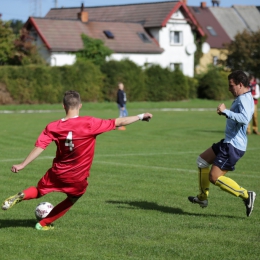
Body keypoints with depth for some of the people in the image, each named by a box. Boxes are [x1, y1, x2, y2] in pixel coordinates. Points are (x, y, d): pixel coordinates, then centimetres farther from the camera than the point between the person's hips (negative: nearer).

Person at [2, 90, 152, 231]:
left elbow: (39, 147, -12)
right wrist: (140, 117, -3)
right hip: (78, 179, -2)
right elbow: (118, 122, -13)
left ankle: (20, 196, -5)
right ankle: (44, 224, 24)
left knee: (39, 191, 25)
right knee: (71, 200, 25)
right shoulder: (90, 124, -17)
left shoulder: (53, 127, -10)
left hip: (57, 172, 2)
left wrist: (22, 165, -7)